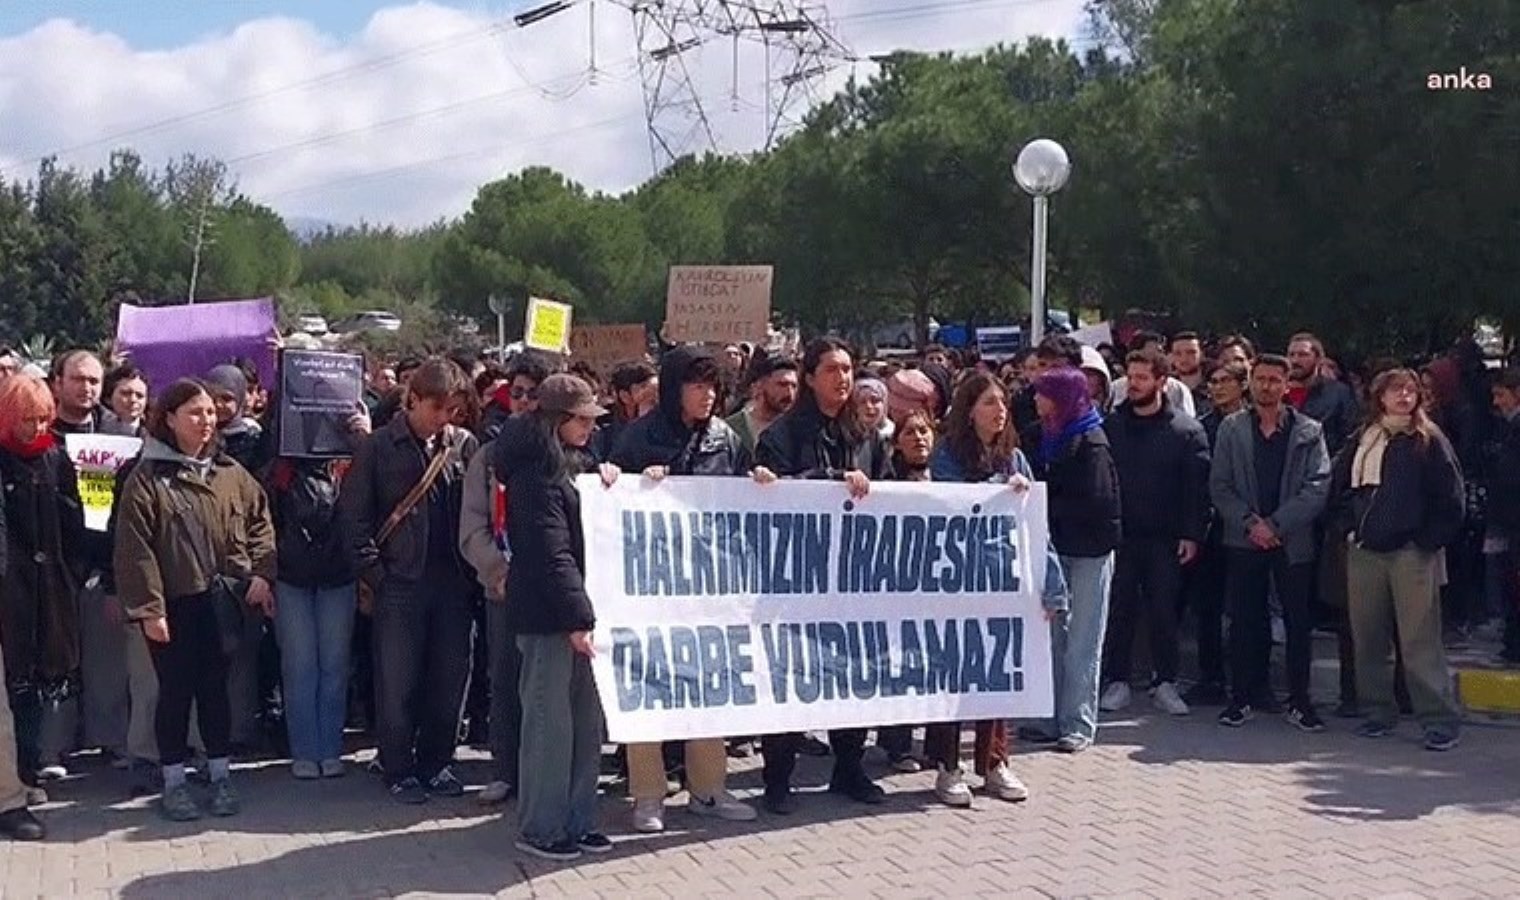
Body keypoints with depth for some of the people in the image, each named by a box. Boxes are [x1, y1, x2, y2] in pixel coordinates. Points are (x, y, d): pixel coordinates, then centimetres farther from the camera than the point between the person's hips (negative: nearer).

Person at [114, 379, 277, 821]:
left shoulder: (231, 473, 6)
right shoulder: (147, 478, -7)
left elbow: (260, 521, 11)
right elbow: (135, 549, -10)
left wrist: (261, 572, -2)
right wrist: (148, 607, -14)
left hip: (222, 600, 3)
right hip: (173, 605, -3)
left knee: (216, 688, 12)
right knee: (175, 693, 6)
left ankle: (220, 775, 22)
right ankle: (174, 783, 18)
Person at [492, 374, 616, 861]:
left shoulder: (565, 462, 14)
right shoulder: (536, 473, -15)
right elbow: (552, 553, -20)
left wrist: (603, 471, 11)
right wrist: (578, 618, -22)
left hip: (570, 610, 10)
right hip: (547, 615, -10)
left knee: (585, 718, 12)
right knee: (549, 721, -2)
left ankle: (577, 820, 21)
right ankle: (540, 829, 8)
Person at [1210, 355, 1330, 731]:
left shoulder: (1309, 432, 3)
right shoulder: (1231, 429, 7)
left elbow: (1317, 488, -5)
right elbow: (1219, 486, 2)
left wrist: (1275, 525, -13)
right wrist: (1250, 523, -11)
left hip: (1294, 541, -1)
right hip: (1242, 541, 1)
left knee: (1299, 622, 2)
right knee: (1244, 621, 4)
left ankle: (1299, 701, 9)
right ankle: (1241, 697, 12)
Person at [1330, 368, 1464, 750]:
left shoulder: (1429, 441, 0)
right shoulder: (1362, 441, 13)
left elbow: (1450, 500, -4)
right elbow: (1340, 486, 21)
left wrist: (1429, 540, -9)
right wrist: (1355, 524, 8)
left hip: (1412, 552, -5)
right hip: (1364, 551, 5)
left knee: (1420, 641, -8)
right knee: (1368, 639, 7)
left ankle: (1441, 719, -3)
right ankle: (1378, 712, 18)